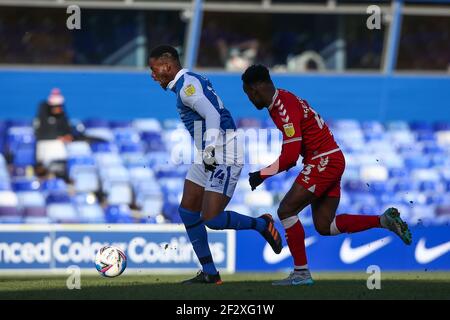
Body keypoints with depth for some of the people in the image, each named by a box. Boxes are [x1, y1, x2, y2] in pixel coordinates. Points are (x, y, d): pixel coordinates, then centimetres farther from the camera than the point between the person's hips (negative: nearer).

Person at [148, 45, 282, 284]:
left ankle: (262, 225, 10)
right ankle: (209, 273, 9)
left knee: (212, 219, -13)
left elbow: (213, 115, -26)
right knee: (187, 211, 6)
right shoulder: (191, 81, 15)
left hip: (223, 158, -11)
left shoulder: (187, 85, -15)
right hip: (208, 158, 11)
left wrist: (210, 148, -35)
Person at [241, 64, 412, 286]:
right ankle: (384, 220, 8)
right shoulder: (279, 101, 13)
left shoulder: (284, 106, -19)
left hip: (324, 162, -10)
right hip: (331, 160, 10)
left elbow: (291, 154, -23)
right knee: (324, 226, 9)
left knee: (286, 211, -9)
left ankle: (301, 273, -5)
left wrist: (262, 175, -14)